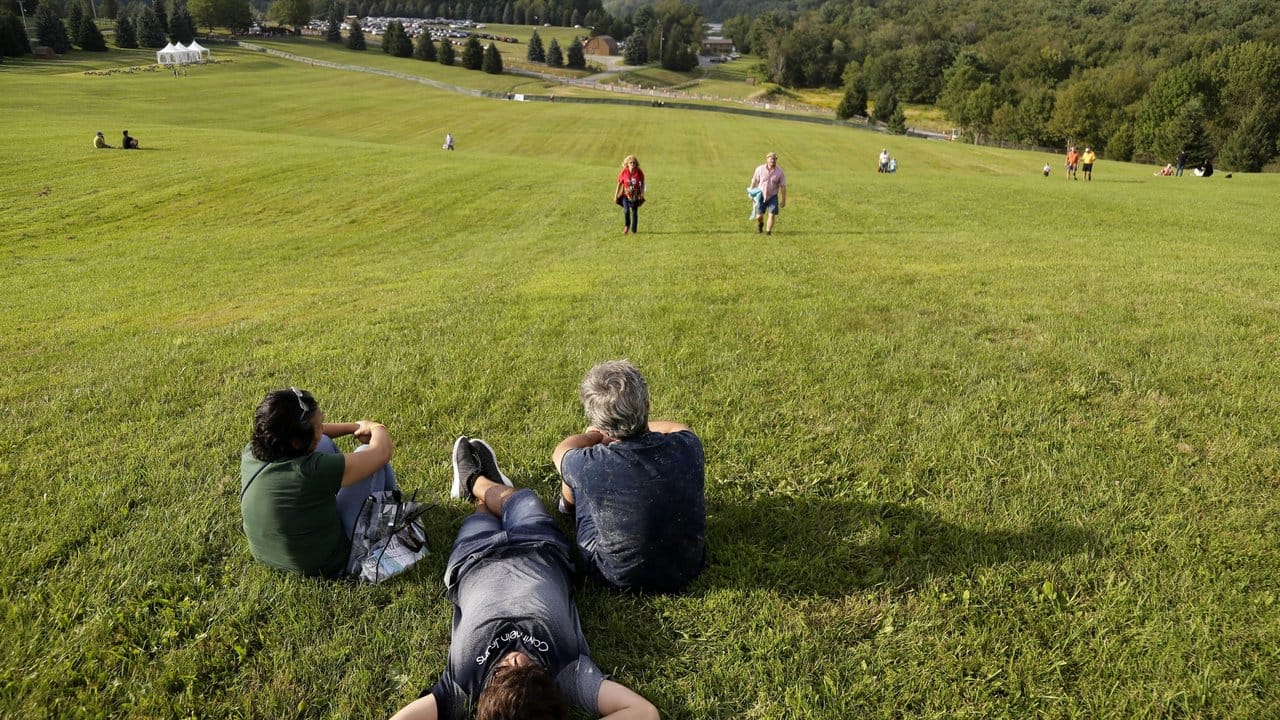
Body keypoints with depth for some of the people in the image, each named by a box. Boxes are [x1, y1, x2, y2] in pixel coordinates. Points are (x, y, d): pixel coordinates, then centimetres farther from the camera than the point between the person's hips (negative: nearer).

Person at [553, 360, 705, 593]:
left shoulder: (592, 465, -29)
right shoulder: (687, 445, -22)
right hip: (688, 568, 3)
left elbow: (560, 453, -1)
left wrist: (595, 435, 14)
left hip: (618, 578, -3)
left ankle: (570, 506, 49)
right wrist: (638, 424, 15)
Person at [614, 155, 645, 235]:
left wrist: (642, 195, -2)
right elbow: (619, 184, 1)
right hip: (626, 195, -1)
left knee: (634, 212, 3)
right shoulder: (624, 172, -9)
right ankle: (626, 225, 9)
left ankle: (633, 230, 17)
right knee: (626, 210, -18)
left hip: (636, 196, 1)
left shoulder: (639, 172, -8)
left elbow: (642, 184, 2)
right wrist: (615, 196, 2)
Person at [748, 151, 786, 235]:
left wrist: (783, 200, -4)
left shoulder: (780, 172, -7)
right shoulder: (760, 169, -5)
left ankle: (768, 231, 7)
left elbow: (783, 187, -4)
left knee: (772, 214, -10)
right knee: (759, 216, 1)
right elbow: (754, 181, 4)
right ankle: (760, 224, 36)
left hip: (773, 197, 0)